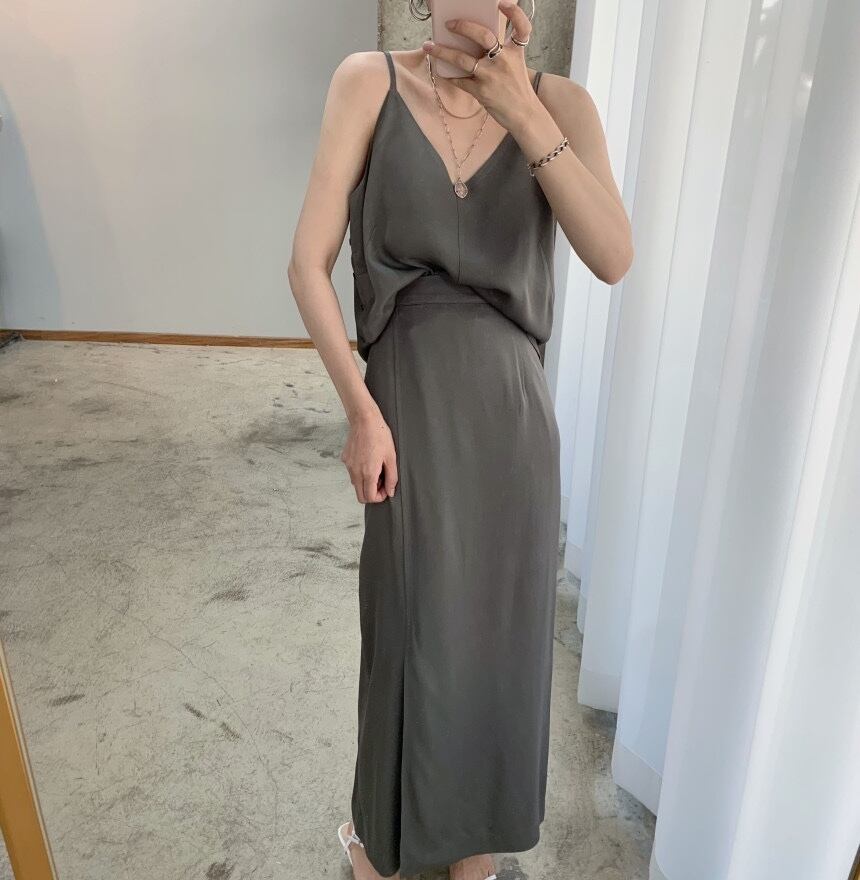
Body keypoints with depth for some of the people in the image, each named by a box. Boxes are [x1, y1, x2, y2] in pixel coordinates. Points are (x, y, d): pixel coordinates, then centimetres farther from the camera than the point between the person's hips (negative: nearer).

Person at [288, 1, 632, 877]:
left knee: (500, 629, 14)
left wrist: (524, 114, -17)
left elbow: (613, 257, -12)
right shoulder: (369, 82, -2)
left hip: (513, 409, 2)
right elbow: (308, 264, -6)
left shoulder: (559, 101, 2)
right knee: (413, 631, 9)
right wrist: (360, 411, -11)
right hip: (410, 403, -2)